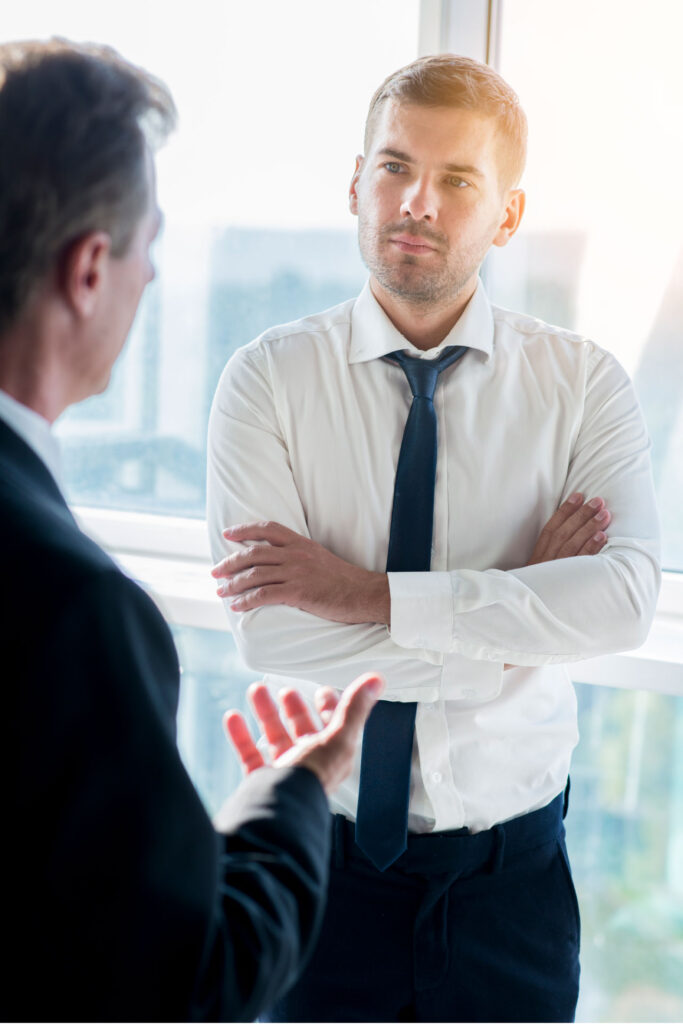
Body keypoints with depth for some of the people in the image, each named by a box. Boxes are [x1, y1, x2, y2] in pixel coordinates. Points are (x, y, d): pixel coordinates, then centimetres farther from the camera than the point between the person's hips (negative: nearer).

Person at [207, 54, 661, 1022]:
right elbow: (270, 630, -19)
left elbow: (627, 596, -21)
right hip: (324, 860, 0)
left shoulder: (583, 382, -5)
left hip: (509, 876, 1)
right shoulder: (268, 379, -8)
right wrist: (509, 625, -18)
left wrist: (373, 595, -24)